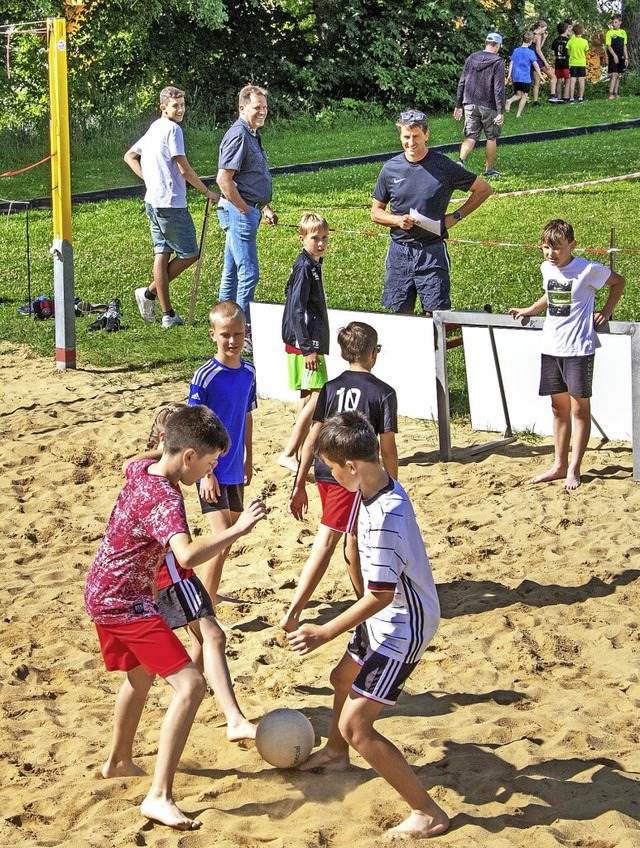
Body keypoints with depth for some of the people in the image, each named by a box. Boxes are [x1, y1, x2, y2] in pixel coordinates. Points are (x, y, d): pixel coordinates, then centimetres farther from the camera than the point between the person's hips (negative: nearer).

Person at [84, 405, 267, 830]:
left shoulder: (141, 470, 1)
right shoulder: (165, 501, -27)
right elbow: (187, 554, -45)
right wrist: (236, 531, -43)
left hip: (103, 593, 10)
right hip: (127, 603, -10)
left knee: (140, 674, 32)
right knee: (191, 685, -16)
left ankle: (119, 761, 52)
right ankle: (159, 796, -20)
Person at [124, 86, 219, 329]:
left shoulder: (153, 128, 15)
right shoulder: (172, 129, -13)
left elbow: (130, 156, 25)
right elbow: (184, 169, -15)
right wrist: (207, 192, -4)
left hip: (153, 202, 10)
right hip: (171, 204, -10)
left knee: (162, 254, 8)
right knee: (189, 254, 2)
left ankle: (168, 314, 9)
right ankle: (150, 293, 3)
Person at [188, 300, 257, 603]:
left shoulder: (248, 371, 2)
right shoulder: (204, 377, -16)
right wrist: (206, 473, -16)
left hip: (235, 470, 7)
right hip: (212, 472, -7)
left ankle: (209, 594, 34)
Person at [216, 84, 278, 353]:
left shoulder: (253, 135, 17)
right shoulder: (238, 135, -15)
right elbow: (224, 180, -22)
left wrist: (265, 208, 18)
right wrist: (247, 211, -17)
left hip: (247, 211, 10)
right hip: (238, 210, -10)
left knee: (232, 272, 14)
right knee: (248, 273, -9)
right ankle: (243, 333, -5)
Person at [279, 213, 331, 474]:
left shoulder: (313, 265, 13)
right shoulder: (304, 268, -16)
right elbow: (296, 310, -20)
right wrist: (307, 348, -22)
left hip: (312, 343, 10)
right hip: (305, 344, -10)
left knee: (307, 397, 13)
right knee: (317, 397, -12)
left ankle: (300, 452, 20)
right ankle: (289, 454, -11)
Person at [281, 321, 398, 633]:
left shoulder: (330, 388, 5)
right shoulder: (383, 393, -7)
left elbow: (312, 440, 3)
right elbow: (388, 449, -6)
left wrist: (299, 485, 7)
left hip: (325, 473, 5)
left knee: (354, 535, 19)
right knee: (325, 543, -1)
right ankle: (293, 613, 0)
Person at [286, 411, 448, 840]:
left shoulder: (384, 516, -33)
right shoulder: (384, 486, -3)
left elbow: (381, 595, -29)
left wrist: (326, 632, -23)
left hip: (403, 625, -10)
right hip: (390, 615, 10)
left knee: (355, 723, -13)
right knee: (344, 677, 32)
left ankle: (428, 813, -6)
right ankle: (335, 753, 61)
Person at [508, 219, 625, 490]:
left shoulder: (588, 270, -11)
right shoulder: (547, 268, 6)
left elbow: (618, 282, 3)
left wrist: (606, 311, -4)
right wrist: (529, 311, 17)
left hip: (579, 348, -6)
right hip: (551, 346, 6)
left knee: (579, 407, 1)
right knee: (558, 407, 12)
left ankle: (574, 469, 6)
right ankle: (559, 465, 19)